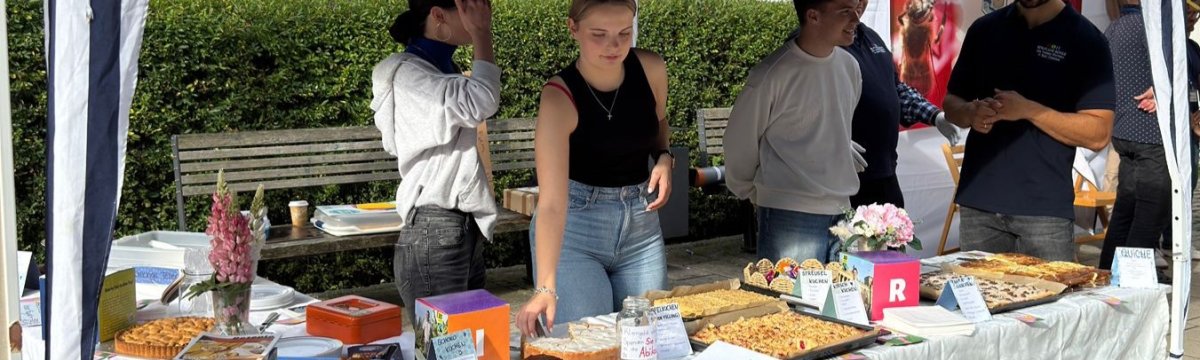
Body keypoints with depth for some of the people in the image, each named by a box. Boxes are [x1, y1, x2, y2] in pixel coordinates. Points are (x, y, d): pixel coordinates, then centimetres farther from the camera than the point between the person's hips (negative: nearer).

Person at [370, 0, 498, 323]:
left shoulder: (443, 71, 17)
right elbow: (481, 103, -25)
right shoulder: (408, 73, -11)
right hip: (432, 235, -9)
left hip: (466, 232, 9)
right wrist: (482, 35, -12)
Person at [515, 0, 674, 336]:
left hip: (641, 224, 5)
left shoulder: (651, 69, -8)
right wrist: (545, 287, -40)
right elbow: (552, 201, -31)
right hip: (571, 227, -4)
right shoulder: (559, 97, -22)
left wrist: (664, 158, -7)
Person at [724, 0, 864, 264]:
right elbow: (740, 143, 0)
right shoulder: (771, 75, -12)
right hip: (790, 218, -6)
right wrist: (754, 193, 11)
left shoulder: (849, 67, 7)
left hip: (842, 213, 6)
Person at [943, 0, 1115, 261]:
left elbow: (1098, 134, -5)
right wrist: (970, 113, -7)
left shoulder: (1086, 40, -1)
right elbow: (951, 103, 17)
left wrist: (1029, 110, -16)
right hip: (978, 203, 4)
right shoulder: (984, 29, 12)